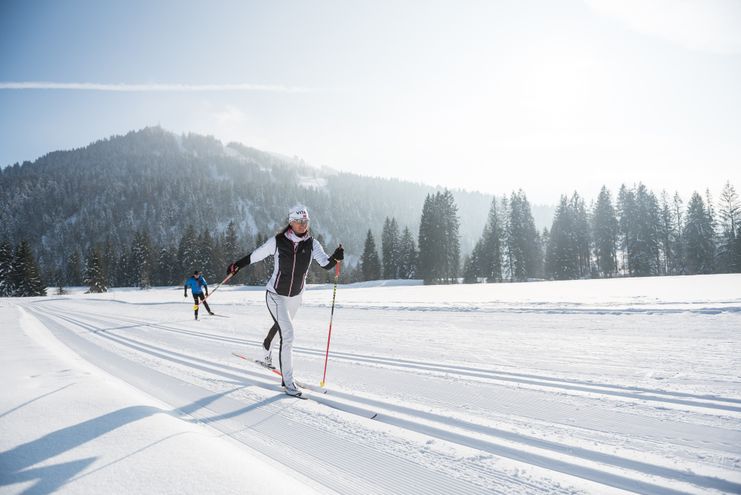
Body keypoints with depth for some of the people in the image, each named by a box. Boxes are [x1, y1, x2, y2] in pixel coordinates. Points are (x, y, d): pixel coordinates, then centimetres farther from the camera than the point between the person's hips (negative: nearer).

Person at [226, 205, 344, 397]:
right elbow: (255, 255, -5)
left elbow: (326, 264, -22)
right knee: (288, 334, -17)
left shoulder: (312, 244, -11)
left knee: (281, 325, 29)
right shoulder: (277, 241, -18)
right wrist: (236, 265, 5)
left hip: (296, 296, 5)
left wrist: (336, 258, -42)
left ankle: (267, 347, 62)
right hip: (276, 295, -4)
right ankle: (288, 381, -7)